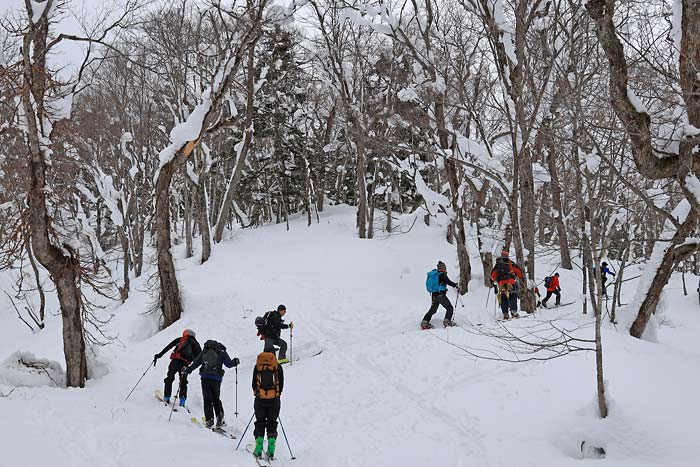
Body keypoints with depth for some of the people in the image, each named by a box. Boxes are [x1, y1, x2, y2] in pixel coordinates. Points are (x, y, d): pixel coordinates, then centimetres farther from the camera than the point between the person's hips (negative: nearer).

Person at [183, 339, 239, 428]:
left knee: (207, 400, 6)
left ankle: (209, 420, -4)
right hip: (216, 379, -1)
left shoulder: (204, 351, 14)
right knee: (216, 399, 16)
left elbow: (196, 363, 15)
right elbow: (229, 364, 5)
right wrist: (236, 361, 25)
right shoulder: (222, 352, 8)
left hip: (205, 378, 1)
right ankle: (220, 417, 2)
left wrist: (187, 370, 27)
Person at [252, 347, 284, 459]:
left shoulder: (258, 366, 0)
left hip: (260, 399, 1)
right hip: (274, 400, 0)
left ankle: (258, 450, 4)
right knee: (272, 424, 8)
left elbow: (254, 383, 6)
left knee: (260, 423, 10)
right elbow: (281, 384, 3)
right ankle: (271, 451, 1)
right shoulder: (278, 366, -2)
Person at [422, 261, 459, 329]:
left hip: (434, 295, 7)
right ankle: (447, 321, -10)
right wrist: (456, 285, -5)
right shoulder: (442, 274, -10)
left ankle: (425, 322, 8)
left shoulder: (433, 273, 12)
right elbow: (448, 282, -18)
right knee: (449, 308, 4)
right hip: (441, 295, -7)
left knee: (432, 309, 16)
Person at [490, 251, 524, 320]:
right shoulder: (510, 263, 10)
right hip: (510, 282, -2)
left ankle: (505, 313, -2)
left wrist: (494, 280, 33)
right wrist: (521, 277, 17)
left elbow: (493, 274, 15)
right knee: (513, 296, 0)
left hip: (501, 283, 2)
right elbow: (518, 270, 5)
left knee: (503, 298, 7)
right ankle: (513, 310, -17)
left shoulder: (497, 265, 15)